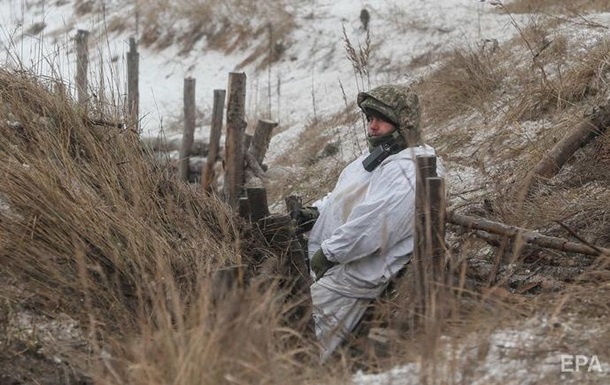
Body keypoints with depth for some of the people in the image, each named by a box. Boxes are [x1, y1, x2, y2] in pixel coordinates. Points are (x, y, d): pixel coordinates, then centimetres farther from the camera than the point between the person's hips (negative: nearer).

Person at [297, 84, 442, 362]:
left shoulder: (407, 173, -18)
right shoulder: (377, 157, 16)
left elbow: (371, 227, -26)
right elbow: (342, 195, 28)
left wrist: (328, 252, -20)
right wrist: (316, 210, 10)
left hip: (357, 273, -10)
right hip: (324, 259, 10)